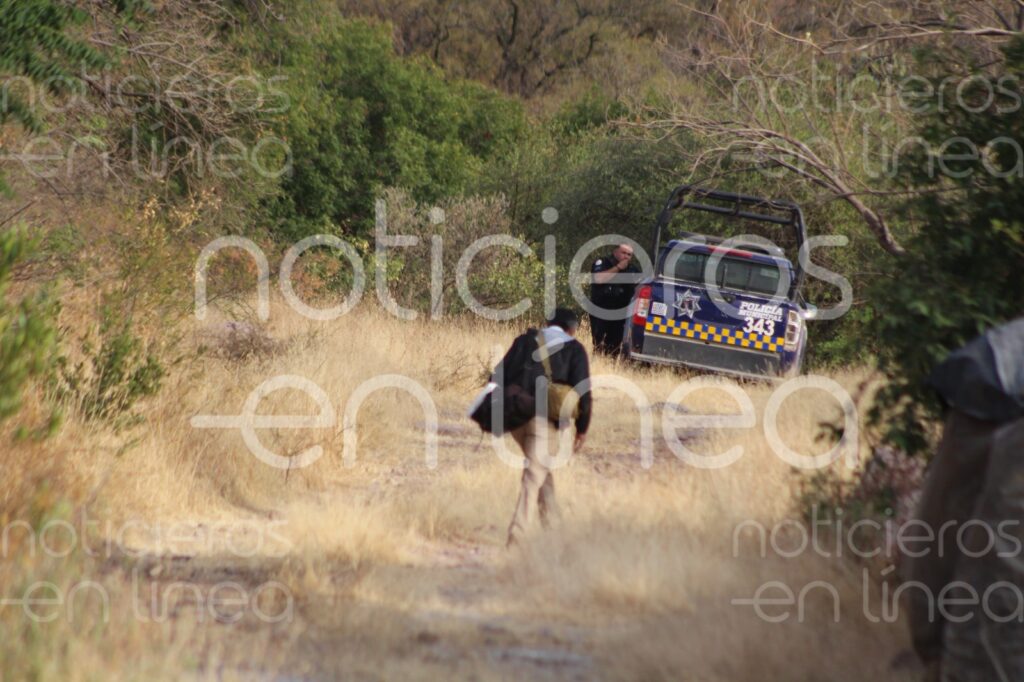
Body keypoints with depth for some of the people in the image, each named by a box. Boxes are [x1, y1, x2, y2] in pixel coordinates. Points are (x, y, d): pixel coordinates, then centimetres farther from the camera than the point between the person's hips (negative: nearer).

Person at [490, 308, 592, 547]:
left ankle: (551, 524, 26)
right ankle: (516, 533, -15)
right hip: (545, 417, -4)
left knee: (540, 469, 22)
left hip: (514, 415, 4)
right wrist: (582, 427, 7)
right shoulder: (574, 349, 7)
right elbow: (582, 391, 0)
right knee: (535, 474, -4)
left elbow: (499, 376, 10)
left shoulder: (525, 340, 16)